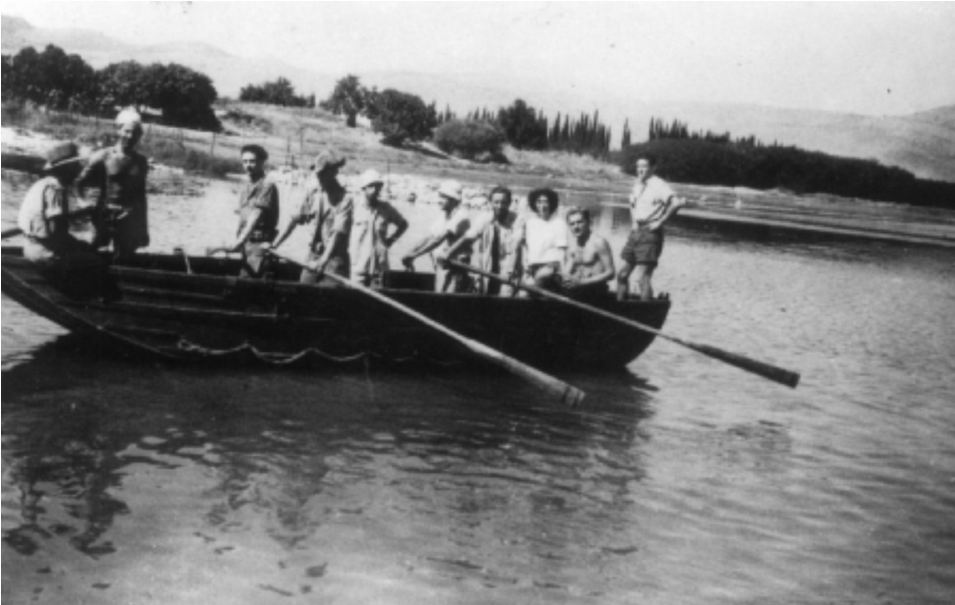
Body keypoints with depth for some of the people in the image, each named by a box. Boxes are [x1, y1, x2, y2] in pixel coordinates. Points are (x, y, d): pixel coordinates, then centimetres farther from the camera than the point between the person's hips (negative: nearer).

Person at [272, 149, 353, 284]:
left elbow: (338, 232, -20)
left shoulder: (345, 199, -11)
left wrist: (324, 260, -30)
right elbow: (296, 219, 11)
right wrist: (274, 245, 3)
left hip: (335, 258, -6)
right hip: (314, 256, 6)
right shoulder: (313, 195, 8)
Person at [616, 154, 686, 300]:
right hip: (635, 232, 8)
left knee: (642, 278, -10)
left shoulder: (658, 185, -11)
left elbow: (676, 203, -26)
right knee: (623, 274, 7)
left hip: (650, 234, -8)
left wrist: (660, 221, -19)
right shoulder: (637, 185, 13)